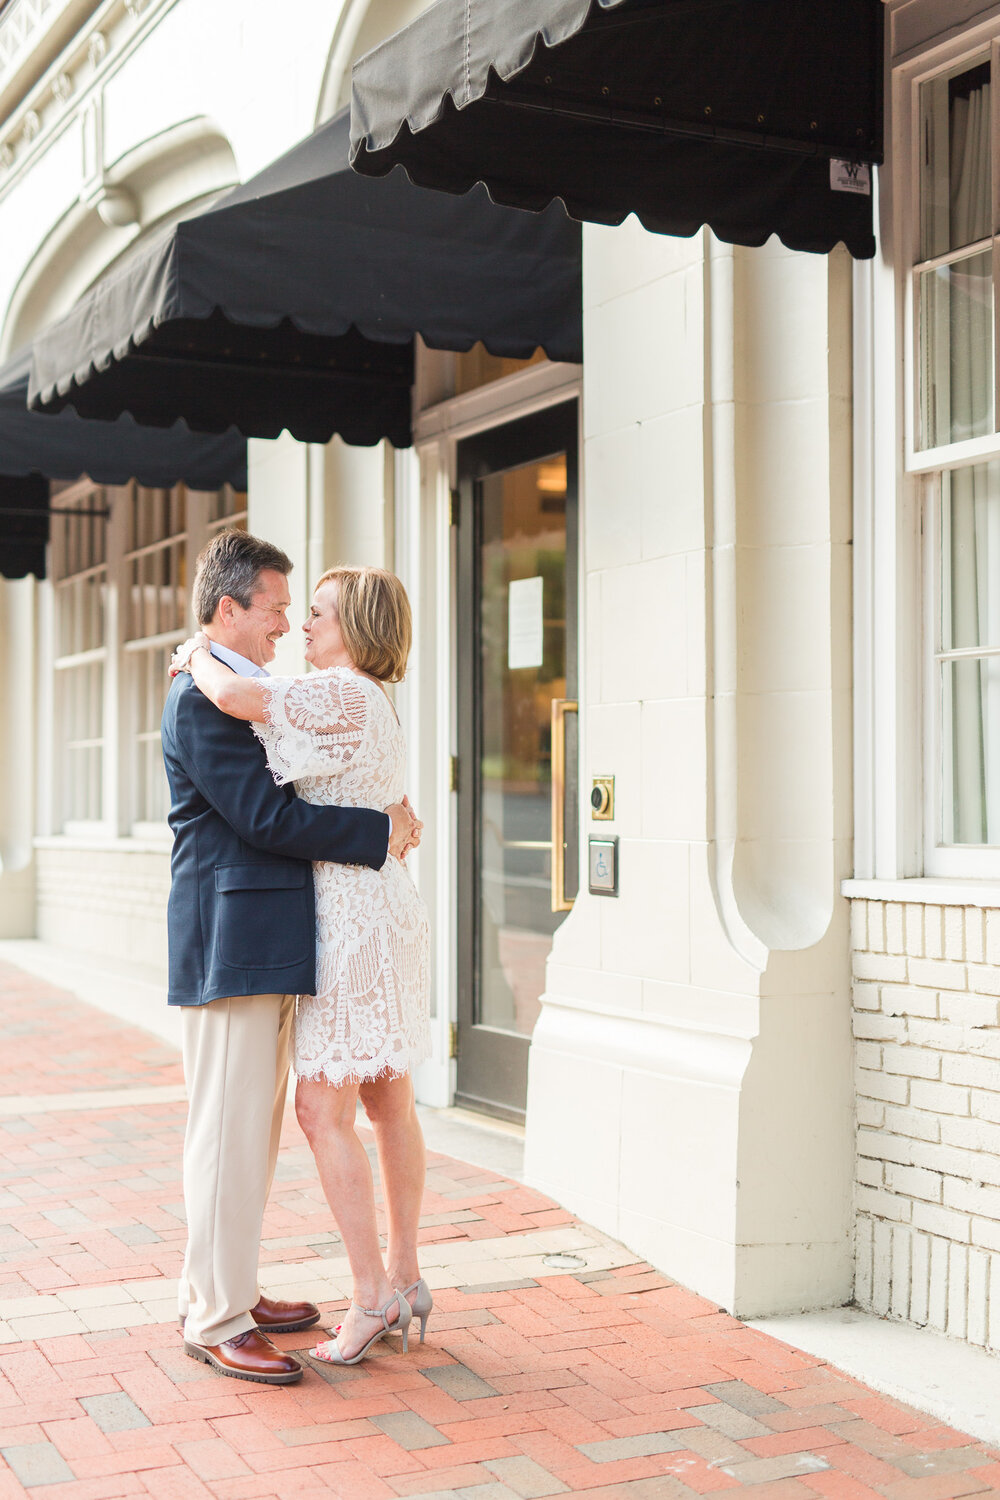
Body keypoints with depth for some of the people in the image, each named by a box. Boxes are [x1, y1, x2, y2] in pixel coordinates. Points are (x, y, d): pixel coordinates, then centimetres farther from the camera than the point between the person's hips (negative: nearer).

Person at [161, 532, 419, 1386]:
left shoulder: (246, 692, 18)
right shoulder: (202, 698, -15)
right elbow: (264, 816, -20)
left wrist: (381, 818, 9)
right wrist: (380, 834, -13)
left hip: (264, 946, 10)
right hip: (231, 946, -10)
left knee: (253, 1127, 16)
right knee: (229, 1131, -3)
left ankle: (223, 1290, 27)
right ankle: (216, 1322, 6)